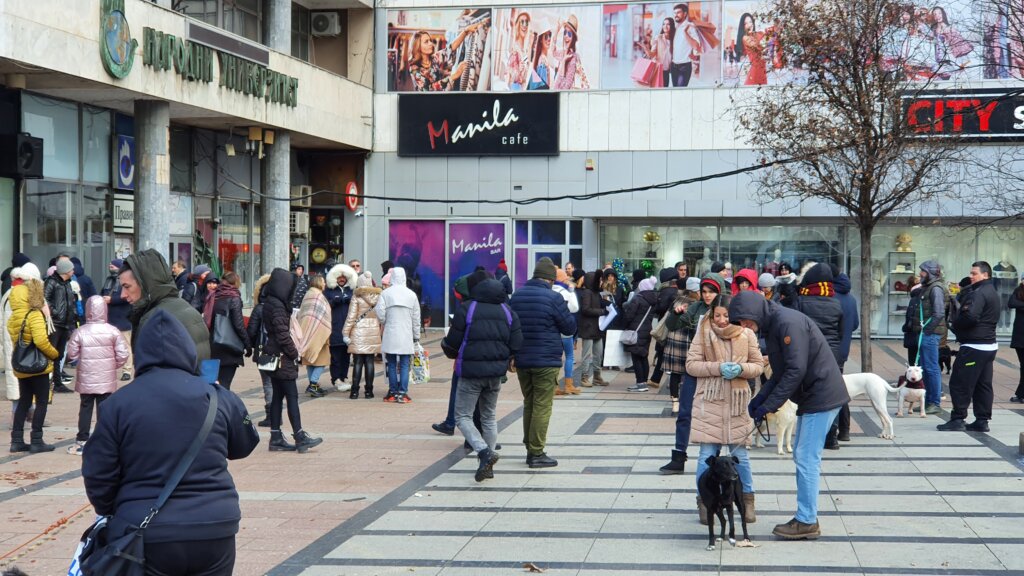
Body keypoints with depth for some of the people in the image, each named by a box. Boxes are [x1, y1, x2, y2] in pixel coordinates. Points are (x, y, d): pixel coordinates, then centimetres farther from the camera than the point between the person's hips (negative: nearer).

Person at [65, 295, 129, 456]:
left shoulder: (79, 332, -9)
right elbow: (123, 355, -7)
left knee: (85, 408, 11)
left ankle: (82, 441, 13)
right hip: (107, 380, 0)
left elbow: (71, 354, -4)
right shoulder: (113, 331, -9)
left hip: (86, 380, 0)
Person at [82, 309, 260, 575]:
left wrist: (113, 515, 18)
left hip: (145, 537, -2)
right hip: (214, 531, 2)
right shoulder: (218, 397, 2)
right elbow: (246, 444, 19)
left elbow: (98, 476, -1)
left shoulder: (118, 403, -4)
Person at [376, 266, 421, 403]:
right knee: (404, 365, 3)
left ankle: (393, 392, 11)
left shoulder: (385, 294, -5)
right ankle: (402, 393, -2)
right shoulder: (411, 295, 0)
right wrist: (416, 337, 15)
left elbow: (380, 315, -8)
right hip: (406, 336, 0)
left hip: (390, 335, 0)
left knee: (392, 365, 9)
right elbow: (416, 318, 5)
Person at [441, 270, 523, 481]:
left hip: (471, 371, -5)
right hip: (496, 373, 5)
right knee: (489, 417, 17)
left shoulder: (466, 309, -9)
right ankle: (488, 465, 15)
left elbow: (452, 344, -7)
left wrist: (445, 344, 17)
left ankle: (484, 452, -19)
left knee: (463, 416, 4)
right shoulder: (507, 311, 5)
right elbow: (516, 345, 1)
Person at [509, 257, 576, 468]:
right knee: (542, 407, -2)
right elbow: (570, 327, -4)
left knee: (528, 404, 16)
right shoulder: (553, 298, -12)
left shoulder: (516, 295, 7)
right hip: (546, 361, -6)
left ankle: (530, 449, 20)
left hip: (521, 360, 6)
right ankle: (537, 453, -2)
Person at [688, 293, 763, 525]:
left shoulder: (746, 335, 1)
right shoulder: (703, 334, -2)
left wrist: (741, 369, -15)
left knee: (740, 454, 7)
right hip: (709, 402, -1)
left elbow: (758, 365, 6)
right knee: (707, 455, 1)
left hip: (737, 403, 1)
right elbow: (691, 364, -4)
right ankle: (704, 502, 13)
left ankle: (747, 500, 21)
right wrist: (718, 368, -17)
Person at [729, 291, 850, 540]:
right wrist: (761, 397, 5)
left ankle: (807, 521, -3)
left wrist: (769, 405, -20)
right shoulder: (772, 326, 13)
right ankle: (805, 517, 17)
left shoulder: (788, 323, -19)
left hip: (821, 396, -10)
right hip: (811, 397, 10)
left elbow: (796, 370, -24)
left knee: (807, 459, -8)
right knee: (801, 456, 12)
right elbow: (781, 372, 18)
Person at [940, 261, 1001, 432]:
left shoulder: (979, 293, -16)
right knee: (983, 384, 11)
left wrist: (955, 323, -10)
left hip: (974, 346, -10)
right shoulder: (993, 293, 17)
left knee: (959, 383, -4)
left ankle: (957, 419, -3)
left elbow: (970, 315, -28)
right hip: (990, 345, 10)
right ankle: (982, 420, 13)